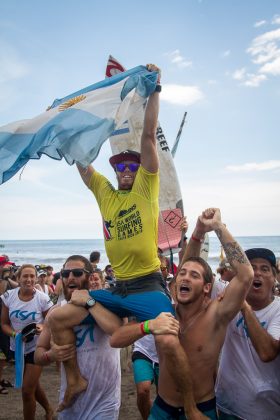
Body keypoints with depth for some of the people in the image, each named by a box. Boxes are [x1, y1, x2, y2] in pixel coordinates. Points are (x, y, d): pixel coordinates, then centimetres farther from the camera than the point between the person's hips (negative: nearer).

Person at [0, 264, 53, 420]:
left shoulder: (43, 299, -18)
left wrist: (42, 328, -29)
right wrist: (14, 334, -21)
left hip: (36, 347, -4)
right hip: (18, 347, 4)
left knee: (27, 390, -4)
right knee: (33, 384, 23)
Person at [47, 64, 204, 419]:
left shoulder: (146, 189, 0)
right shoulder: (105, 192, 12)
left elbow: (148, 136, -6)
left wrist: (153, 90, -7)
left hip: (148, 286, -5)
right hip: (117, 288, 6)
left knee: (168, 342, -26)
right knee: (57, 318, 3)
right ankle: (75, 380, 21)